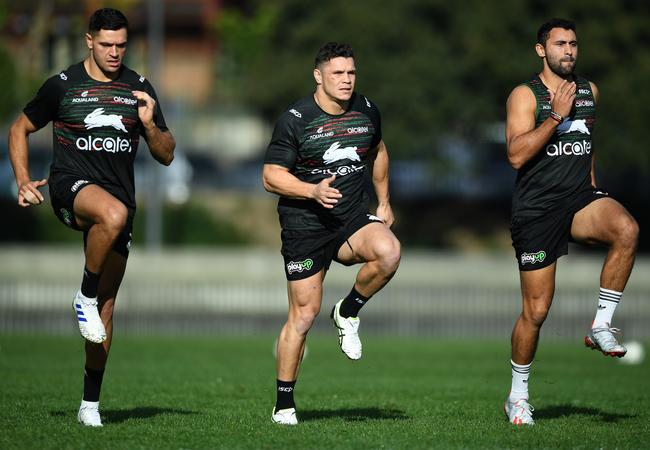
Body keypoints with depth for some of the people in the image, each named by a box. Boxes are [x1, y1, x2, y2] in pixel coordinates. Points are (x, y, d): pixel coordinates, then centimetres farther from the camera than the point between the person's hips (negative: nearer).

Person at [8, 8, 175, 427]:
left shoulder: (139, 89, 8)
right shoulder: (62, 85, 1)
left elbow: (167, 155, 11)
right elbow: (20, 129, 13)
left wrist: (149, 125, -9)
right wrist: (23, 181, 0)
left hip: (119, 198, 4)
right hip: (71, 187, -4)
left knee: (106, 306, 3)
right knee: (114, 214, -40)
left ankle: (91, 402, 12)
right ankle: (85, 296, -18)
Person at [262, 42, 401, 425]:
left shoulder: (366, 111, 5)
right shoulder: (295, 120, -9)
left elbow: (378, 150, 25)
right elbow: (271, 177, -7)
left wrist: (384, 202, 23)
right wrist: (313, 191, -22)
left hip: (354, 220, 3)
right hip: (305, 226, -3)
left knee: (389, 252, -30)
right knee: (304, 315, -3)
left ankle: (349, 311, -2)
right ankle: (284, 404, 11)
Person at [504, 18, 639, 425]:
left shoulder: (589, 91, 12)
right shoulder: (525, 95, -6)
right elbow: (516, 156, -18)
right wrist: (556, 116, -22)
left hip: (580, 197, 4)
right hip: (537, 208, -4)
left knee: (627, 230, -31)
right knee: (536, 310, -1)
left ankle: (601, 326, -18)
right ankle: (518, 396, 18)